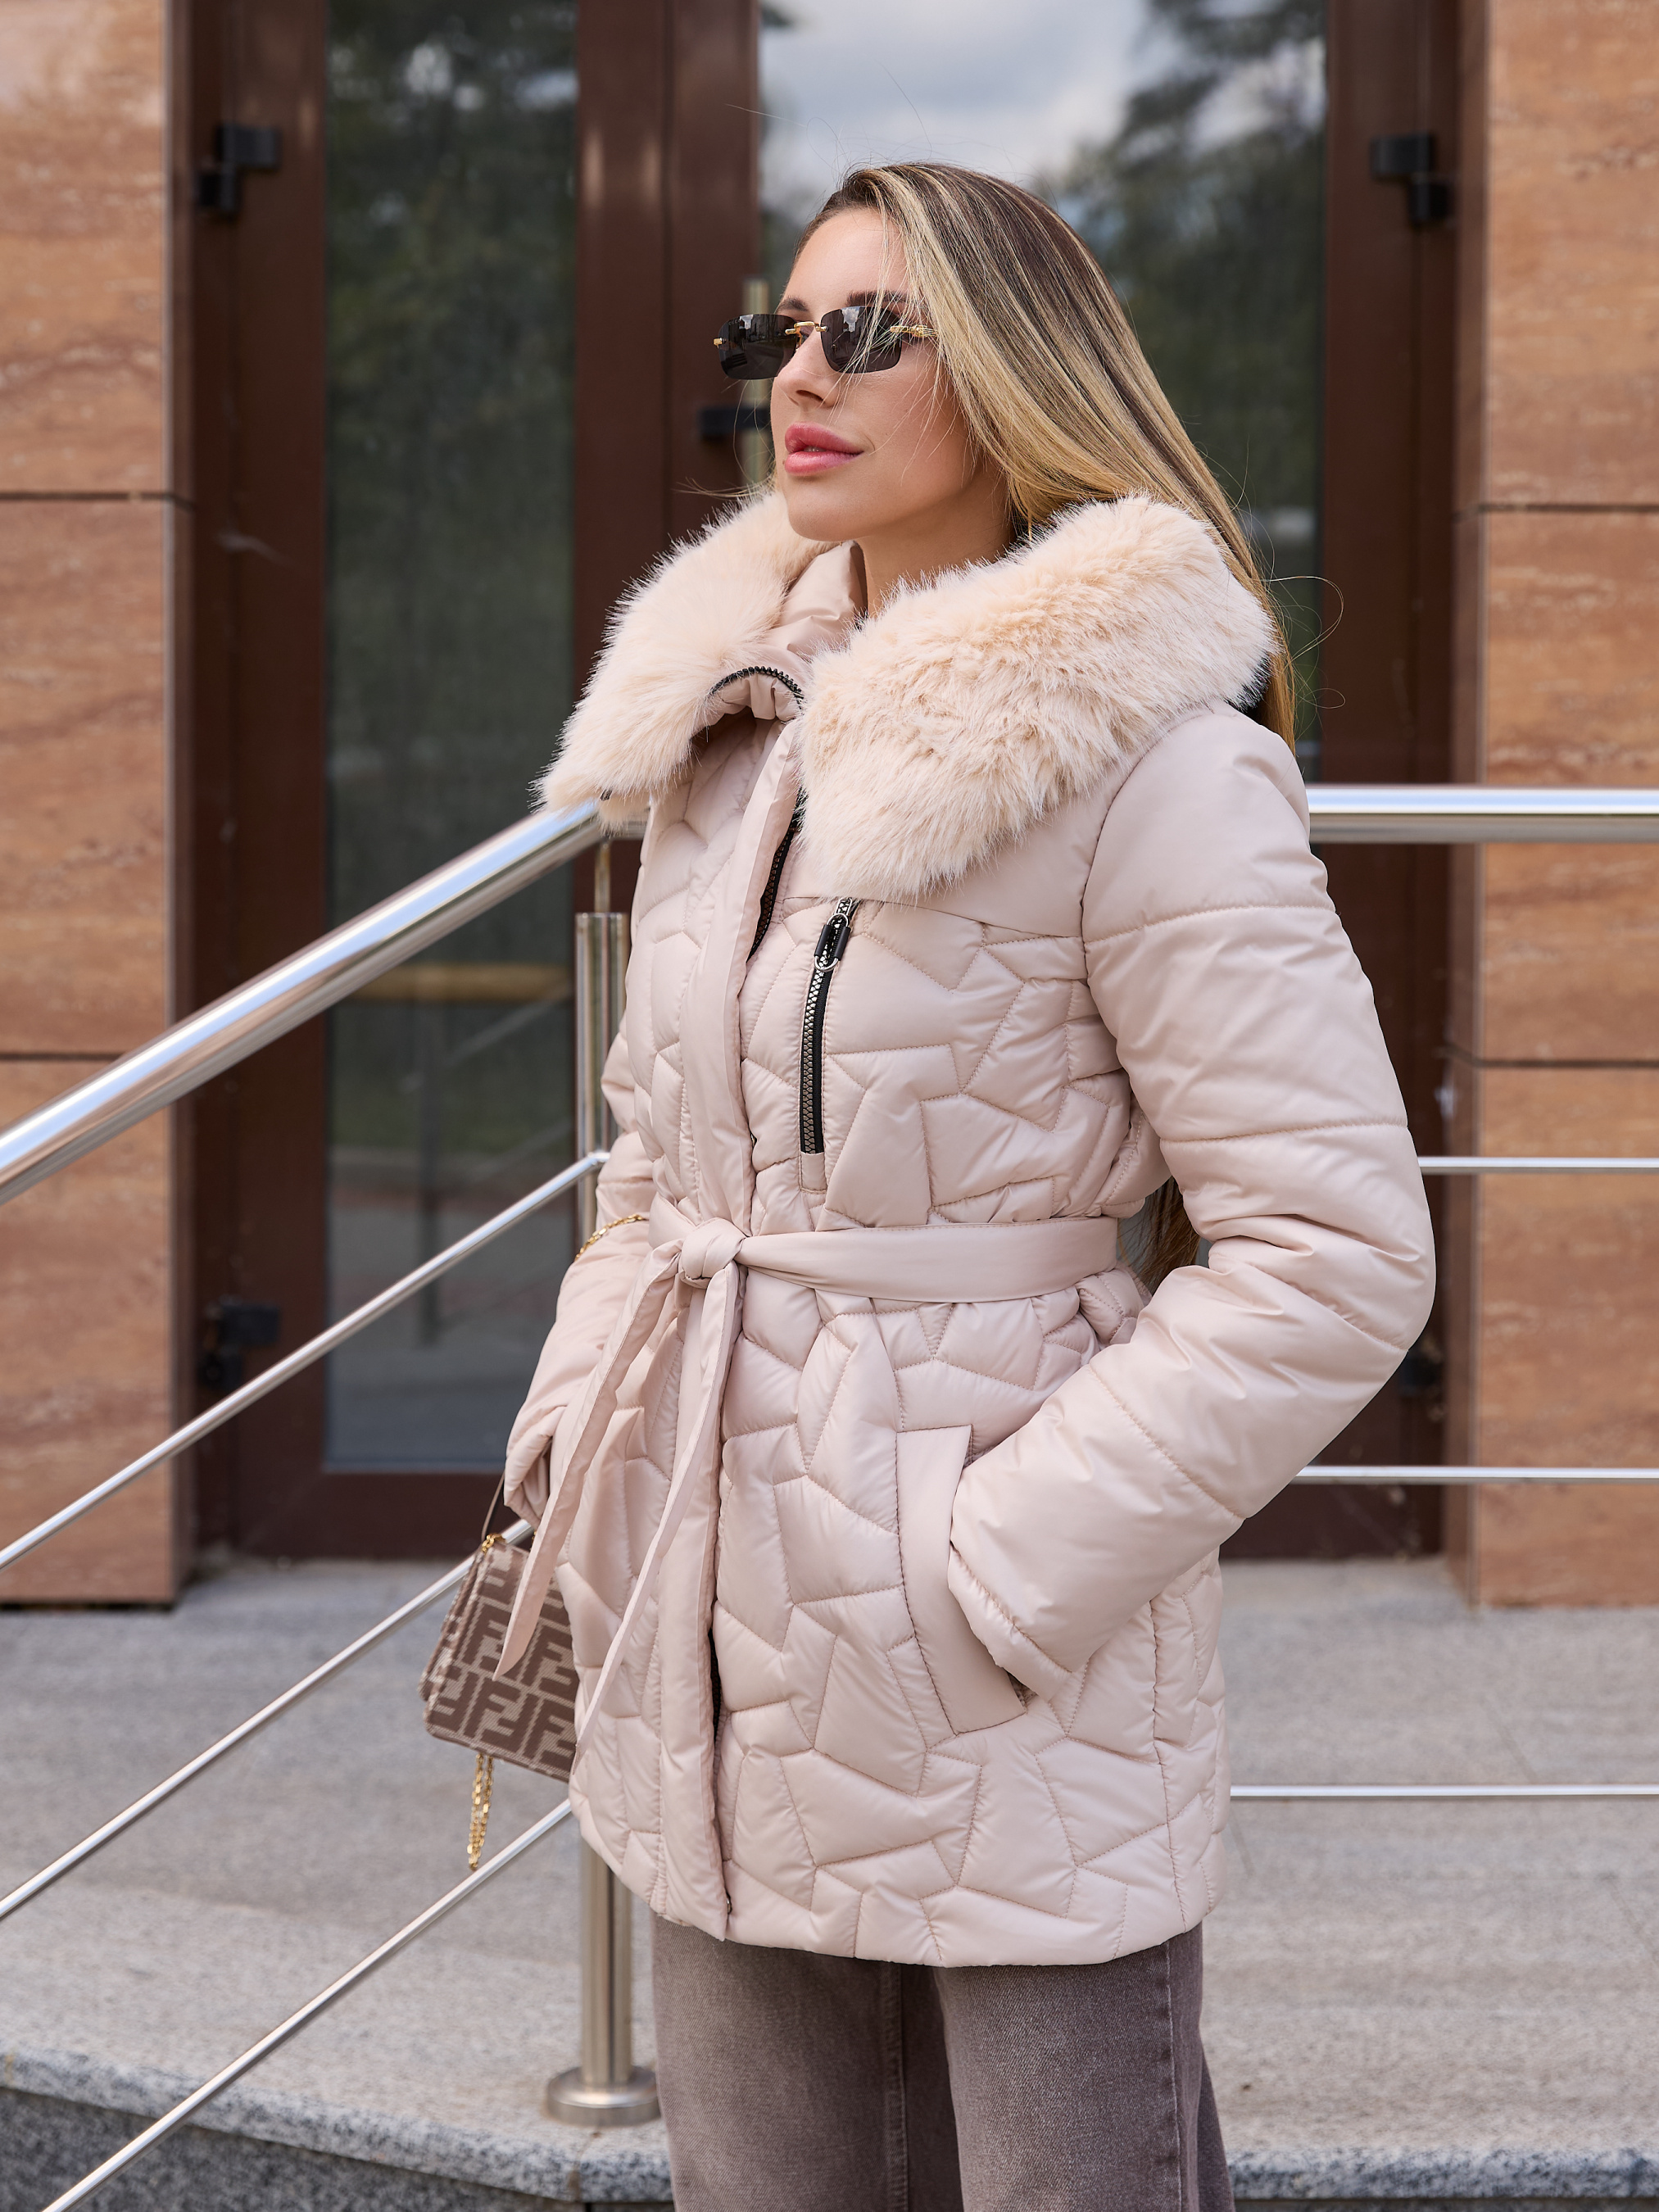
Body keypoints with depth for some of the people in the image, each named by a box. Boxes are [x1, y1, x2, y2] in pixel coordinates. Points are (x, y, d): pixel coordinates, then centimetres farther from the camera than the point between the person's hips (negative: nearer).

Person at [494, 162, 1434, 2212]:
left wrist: (1011, 1562, -17)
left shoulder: (1146, 759, -13)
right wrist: (577, 1430, 6)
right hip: (719, 1668, 7)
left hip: (1010, 1718, -7)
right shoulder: (724, 729, 9)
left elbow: (1336, 1252, -16)